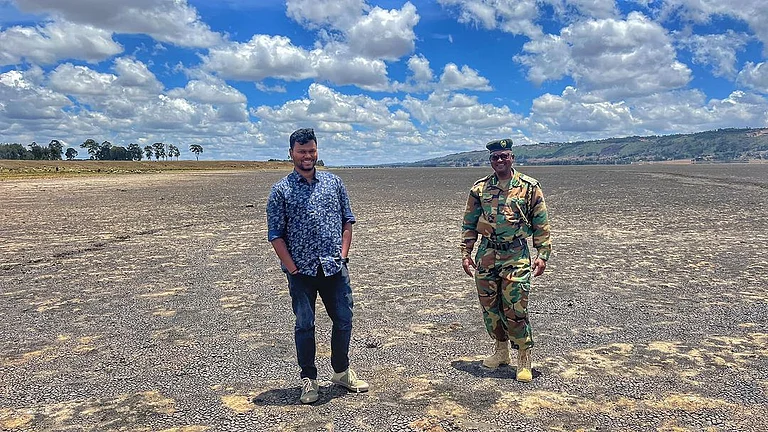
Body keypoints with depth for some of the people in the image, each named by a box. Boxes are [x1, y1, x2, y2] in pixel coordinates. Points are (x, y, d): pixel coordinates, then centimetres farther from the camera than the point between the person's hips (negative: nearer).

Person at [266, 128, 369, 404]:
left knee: (344, 320, 10)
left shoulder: (334, 182, 8)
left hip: (335, 268, 3)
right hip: (302, 271, -3)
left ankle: (342, 371, 30)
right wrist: (292, 268, -9)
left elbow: (347, 220, 11)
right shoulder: (281, 190, -1)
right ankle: (308, 379, 23)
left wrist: (343, 254, 0)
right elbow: (275, 235, -3)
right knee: (304, 325, 6)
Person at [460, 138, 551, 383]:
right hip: (486, 255, 4)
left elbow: (541, 225, 3)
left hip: (516, 255, -3)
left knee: (515, 309, -5)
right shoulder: (479, 188, 6)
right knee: (489, 306, 10)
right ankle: (501, 351, 30)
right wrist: (466, 254, 6)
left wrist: (543, 255, -3)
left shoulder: (529, 187, 0)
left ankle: (524, 359, 11)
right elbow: (468, 225, 11)